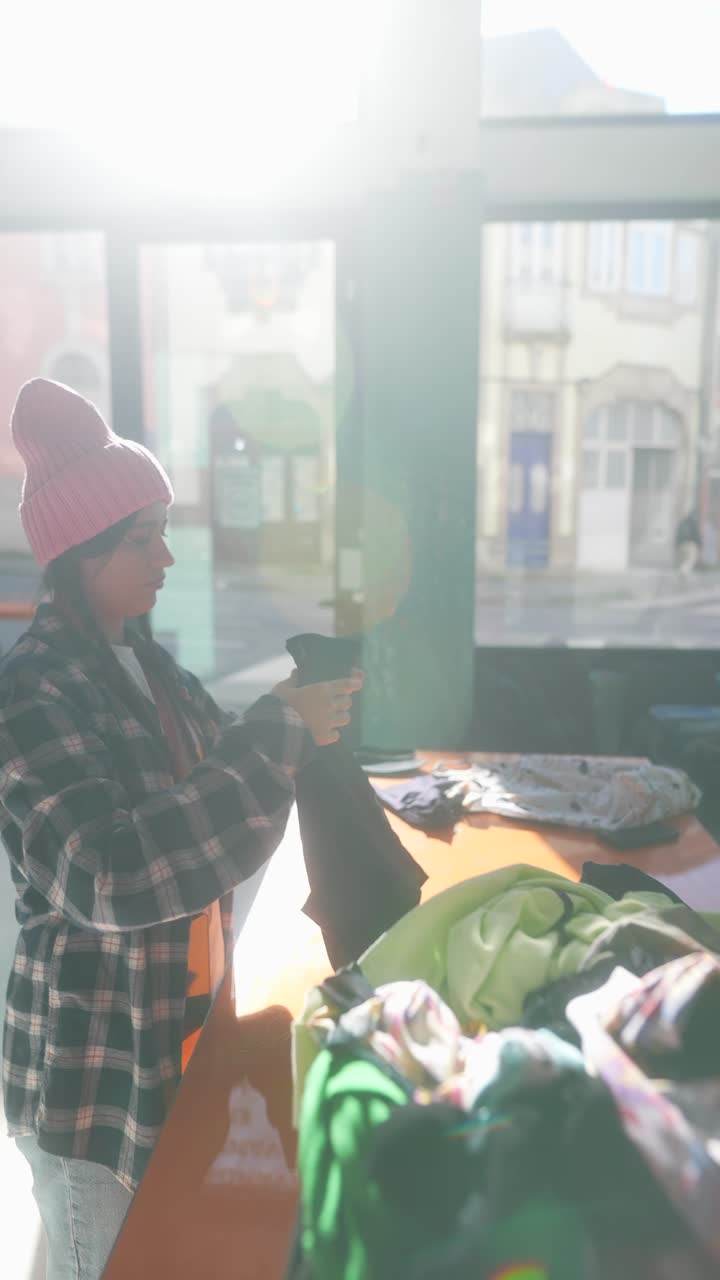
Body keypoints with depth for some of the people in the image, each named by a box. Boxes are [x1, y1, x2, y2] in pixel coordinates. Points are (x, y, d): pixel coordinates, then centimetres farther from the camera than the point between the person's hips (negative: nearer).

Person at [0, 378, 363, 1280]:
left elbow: (209, 781, 10)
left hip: (179, 1032, 7)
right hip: (93, 1071, -7)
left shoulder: (143, 662, 2)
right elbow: (109, 876, -33)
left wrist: (302, 720, -7)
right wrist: (278, 732, -31)